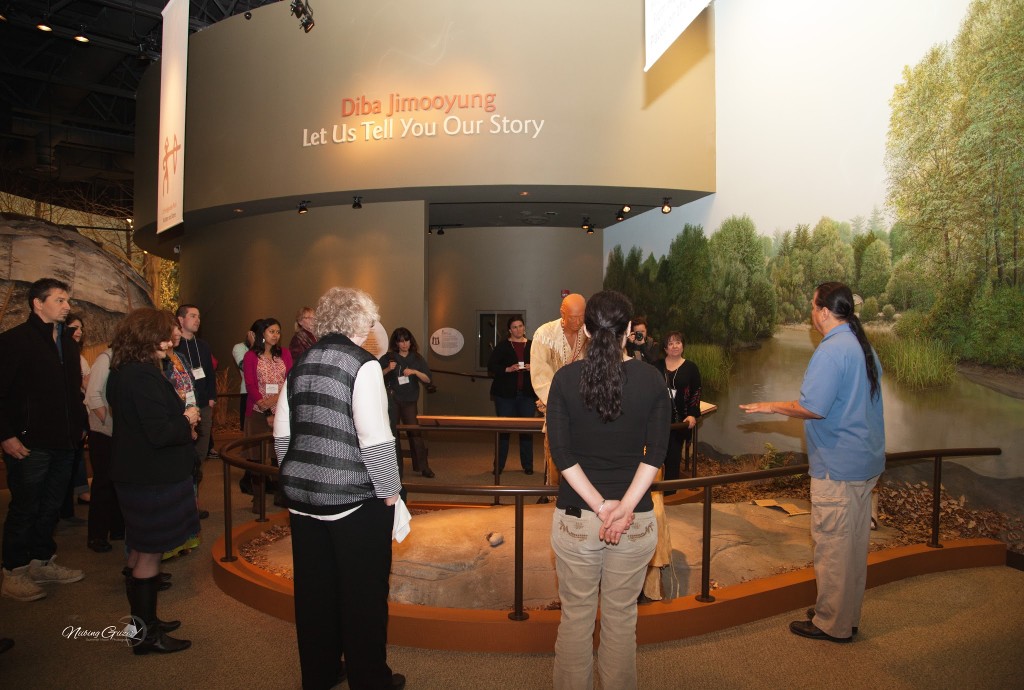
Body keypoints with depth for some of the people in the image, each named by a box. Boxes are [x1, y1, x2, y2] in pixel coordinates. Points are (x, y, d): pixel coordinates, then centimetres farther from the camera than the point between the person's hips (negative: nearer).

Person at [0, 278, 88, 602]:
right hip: (30, 444, -7)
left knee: (51, 507, 16)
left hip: (63, 443, 7)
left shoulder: (67, 342, 12)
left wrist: (80, 425, 10)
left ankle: (42, 562, 30)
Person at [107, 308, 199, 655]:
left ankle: (144, 622, 34)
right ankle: (145, 634, 16)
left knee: (140, 551, 19)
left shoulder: (122, 372, 8)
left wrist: (181, 422, 4)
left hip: (135, 475, 10)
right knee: (149, 555, 3)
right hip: (154, 479, -10)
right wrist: (187, 421, -10)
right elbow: (160, 433, -27)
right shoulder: (144, 376, -24)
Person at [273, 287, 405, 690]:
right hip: (355, 498, -7)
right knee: (363, 590, 8)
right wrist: (390, 489, -8)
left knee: (314, 587, 17)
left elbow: (282, 433, 12)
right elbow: (374, 436, -19)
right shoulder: (363, 364, -13)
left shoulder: (301, 364, 7)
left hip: (303, 495, 7)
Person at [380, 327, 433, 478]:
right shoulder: (388, 358, -1)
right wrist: (388, 369, -20)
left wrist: (415, 372, -16)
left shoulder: (417, 358, 4)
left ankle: (422, 466, -1)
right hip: (391, 400, 0)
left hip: (409, 400, 0)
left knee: (414, 431, -6)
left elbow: (427, 379, -1)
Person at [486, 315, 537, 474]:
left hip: (527, 394, 2)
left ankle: (527, 465, 15)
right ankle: (499, 465, 11)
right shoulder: (502, 347, 2)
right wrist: (507, 369, -15)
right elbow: (491, 366, -2)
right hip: (506, 394, -1)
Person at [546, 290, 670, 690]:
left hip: (575, 516, 0)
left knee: (575, 617, 15)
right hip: (637, 519, 1)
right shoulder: (651, 380, -5)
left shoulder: (565, 378, -7)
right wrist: (625, 507, -14)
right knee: (621, 618, 16)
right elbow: (656, 454, -10)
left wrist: (601, 507, -11)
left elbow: (562, 454, -11)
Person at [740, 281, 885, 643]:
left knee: (832, 545, 2)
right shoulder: (864, 346, 11)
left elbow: (813, 408, -25)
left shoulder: (831, 350, -20)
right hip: (866, 461, 10)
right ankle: (848, 616, 31)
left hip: (838, 467, -10)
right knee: (855, 543, 18)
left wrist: (772, 407, -12)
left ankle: (831, 624, 14)